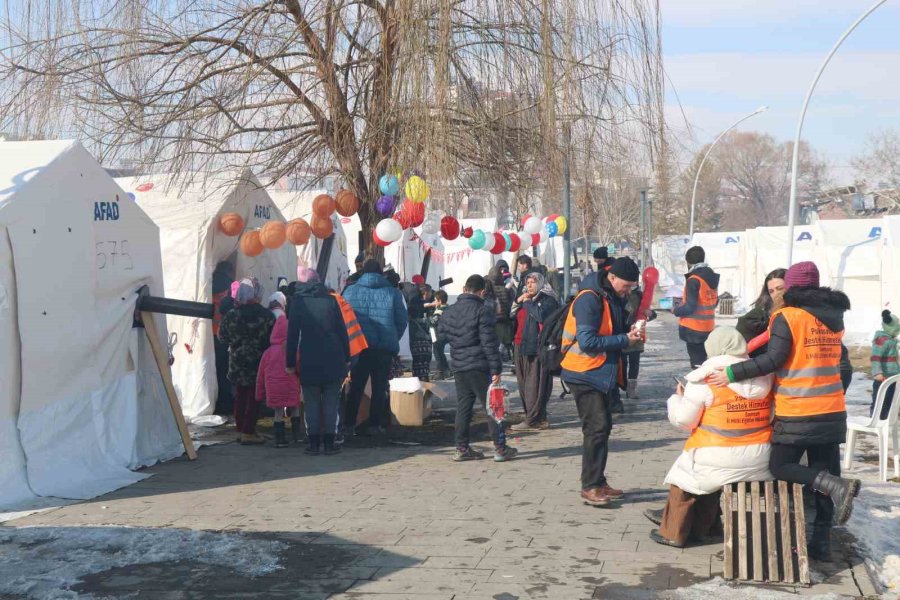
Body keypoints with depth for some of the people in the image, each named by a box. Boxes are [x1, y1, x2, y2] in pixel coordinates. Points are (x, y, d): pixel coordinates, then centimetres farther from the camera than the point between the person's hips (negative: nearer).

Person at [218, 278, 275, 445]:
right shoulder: (266, 315, -14)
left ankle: (241, 429, 21)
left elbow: (222, 337, 5)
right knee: (253, 397, 3)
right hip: (258, 362, -3)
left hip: (237, 362, 3)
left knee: (240, 396, 15)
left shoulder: (231, 315, -5)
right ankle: (248, 432, 1)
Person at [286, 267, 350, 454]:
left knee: (311, 402, 7)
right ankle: (329, 442, 6)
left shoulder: (298, 301, 0)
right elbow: (342, 330, 4)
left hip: (309, 360, -1)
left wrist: (290, 362, 4)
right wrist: (346, 357, 10)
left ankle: (314, 442, 6)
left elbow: (292, 334, -1)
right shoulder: (330, 300, 4)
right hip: (333, 359, 1)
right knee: (331, 401, 6)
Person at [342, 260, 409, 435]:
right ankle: (374, 424, 8)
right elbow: (403, 319, 2)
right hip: (384, 348, -1)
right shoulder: (392, 292, 0)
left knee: (356, 386, 9)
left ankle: (349, 424, 6)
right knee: (379, 387, 9)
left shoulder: (350, 291, 1)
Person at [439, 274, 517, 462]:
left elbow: (440, 334, 16)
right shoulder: (482, 311, -12)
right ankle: (500, 448, 4)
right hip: (480, 367, -6)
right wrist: (496, 369, -13)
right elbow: (489, 342, -15)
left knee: (463, 406, 12)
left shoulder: (450, 311, 8)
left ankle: (461, 448, 13)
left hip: (459, 367, 6)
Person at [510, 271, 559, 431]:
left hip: (537, 347, -9)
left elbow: (541, 315, -19)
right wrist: (518, 301, 5)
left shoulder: (547, 299, -2)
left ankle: (533, 420, -11)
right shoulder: (525, 298, 24)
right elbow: (511, 315, 20)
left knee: (535, 384, -10)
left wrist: (528, 302, -8)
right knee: (524, 384, 9)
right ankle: (538, 418, 16)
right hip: (522, 346, 9)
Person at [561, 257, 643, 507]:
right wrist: (624, 340, -21)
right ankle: (590, 486, -3)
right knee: (596, 428, -10)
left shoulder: (614, 299, 9)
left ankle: (598, 482, 22)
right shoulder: (589, 299, -19)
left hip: (601, 373, 9)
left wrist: (631, 332, -5)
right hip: (584, 374, -9)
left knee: (603, 427, 13)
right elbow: (588, 341, -25)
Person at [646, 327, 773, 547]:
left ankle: (673, 532, 26)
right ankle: (700, 527, 40)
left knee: (684, 476, 20)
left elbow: (682, 420, -6)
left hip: (718, 460, -6)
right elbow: (770, 417, 9)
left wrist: (677, 396, 12)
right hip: (760, 460, 6)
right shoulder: (764, 377, 3)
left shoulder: (705, 379, -11)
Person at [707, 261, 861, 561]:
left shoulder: (786, 317, -10)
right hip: (833, 411, 6)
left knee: (781, 467, 3)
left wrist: (732, 373, -13)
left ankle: (836, 485, -18)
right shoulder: (834, 318, 11)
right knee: (823, 471, 9)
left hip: (797, 413, -6)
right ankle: (822, 539, 10)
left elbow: (773, 360, -16)